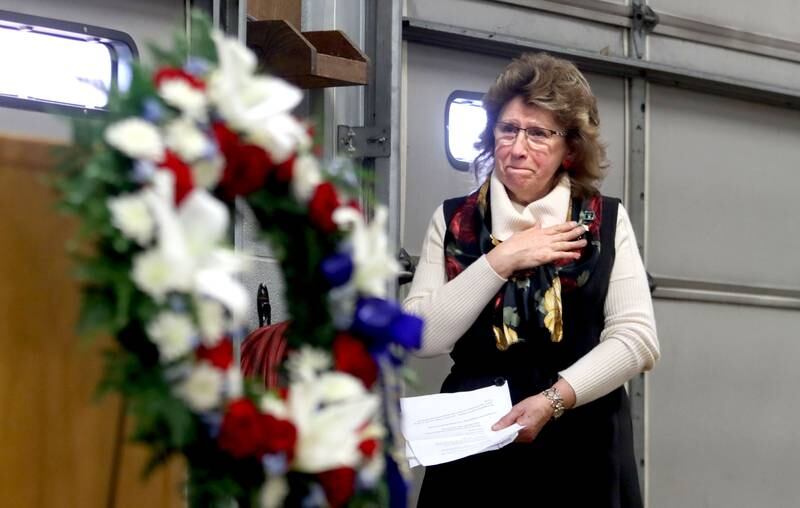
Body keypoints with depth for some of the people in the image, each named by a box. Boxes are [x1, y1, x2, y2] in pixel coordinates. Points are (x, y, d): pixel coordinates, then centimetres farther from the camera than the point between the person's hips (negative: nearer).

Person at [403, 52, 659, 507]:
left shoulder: (608, 222, 3)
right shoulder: (453, 221, 4)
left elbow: (637, 337, -6)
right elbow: (420, 338, -5)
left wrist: (552, 400, -18)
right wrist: (500, 260, -12)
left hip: (582, 451, 0)